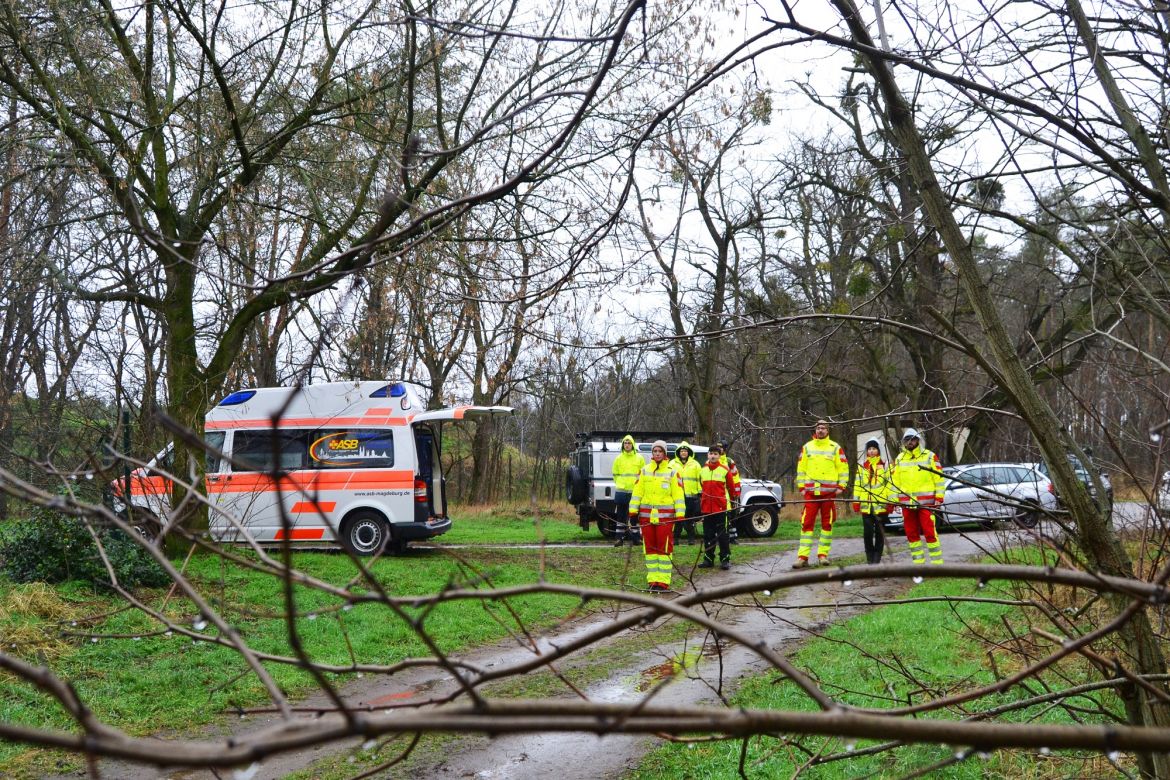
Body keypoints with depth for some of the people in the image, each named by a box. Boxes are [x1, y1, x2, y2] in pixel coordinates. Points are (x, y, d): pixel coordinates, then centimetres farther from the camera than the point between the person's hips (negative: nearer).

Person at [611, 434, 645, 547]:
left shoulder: (639, 458, 2)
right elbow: (615, 474, 14)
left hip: (635, 490, -1)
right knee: (620, 515, 3)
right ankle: (620, 538, 7)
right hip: (621, 491, 1)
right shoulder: (618, 458, 6)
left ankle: (635, 537, 11)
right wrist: (619, 483, 5)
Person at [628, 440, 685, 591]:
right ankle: (653, 580, 12)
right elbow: (637, 492, 9)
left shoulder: (672, 472, 3)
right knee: (650, 548, 5)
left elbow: (678, 495, 0)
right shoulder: (644, 471, 10)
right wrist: (633, 512, 3)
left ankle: (663, 582, 0)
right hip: (646, 516, 3)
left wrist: (680, 516, -7)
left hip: (665, 516, -3)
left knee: (664, 549, -4)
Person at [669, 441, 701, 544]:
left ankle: (691, 537, 10)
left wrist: (700, 491, 3)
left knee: (690, 518, 3)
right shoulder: (673, 464, 10)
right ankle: (675, 537, 4)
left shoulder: (695, 464, 10)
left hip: (691, 494, 0)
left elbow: (700, 479, 9)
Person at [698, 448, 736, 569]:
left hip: (721, 507, -4)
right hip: (706, 508, 4)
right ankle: (708, 559, 17)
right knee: (708, 535, 10)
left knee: (722, 534, -1)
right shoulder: (702, 470, 9)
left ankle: (725, 559, 4)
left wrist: (729, 501, 8)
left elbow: (731, 487, 3)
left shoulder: (724, 470, -4)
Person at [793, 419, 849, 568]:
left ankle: (823, 554, 12)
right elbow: (801, 468, 12)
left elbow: (843, 468, 6)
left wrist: (841, 486, -3)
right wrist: (801, 487, 4)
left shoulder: (835, 448, 6)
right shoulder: (807, 447, 11)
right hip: (810, 492, 0)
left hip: (829, 492, 0)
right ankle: (803, 557, -6)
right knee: (807, 523, -5)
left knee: (827, 524, 4)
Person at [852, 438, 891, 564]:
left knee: (879, 532, 2)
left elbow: (890, 484, 3)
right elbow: (857, 484, 11)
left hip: (881, 504, -1)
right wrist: (856, 501, 4)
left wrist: (891, 502, -4)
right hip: (866, 504, 1)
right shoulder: (861, 466, 13)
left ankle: (877, 558, 8)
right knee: (867, 532, -3)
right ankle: (870, 558, 6)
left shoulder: (885, 465, 7)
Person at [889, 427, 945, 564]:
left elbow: (939, 477, 2)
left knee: (929, 532, -8)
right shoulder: (899, 459, 13)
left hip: (926, 502, -4)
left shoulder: (930, 456, 3)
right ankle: (918, 561, 14)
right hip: (906, 502, 4)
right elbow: (894, 480, 12)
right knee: (911, 533, 6)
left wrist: (939, 497, -5)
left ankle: (937, 561, -4)